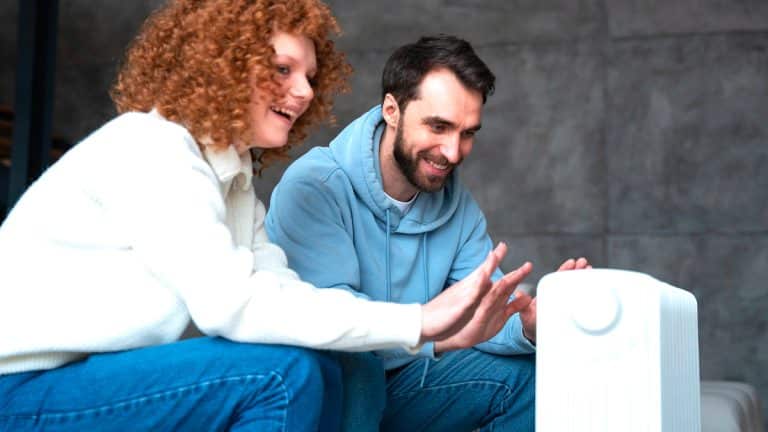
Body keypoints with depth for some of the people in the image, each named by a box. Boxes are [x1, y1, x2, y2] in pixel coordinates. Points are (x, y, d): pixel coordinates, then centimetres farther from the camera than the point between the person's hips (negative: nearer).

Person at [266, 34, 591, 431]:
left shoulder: (458, 206, 3)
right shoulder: (312, 188, -19)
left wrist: (528, 326, -28)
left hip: (397, 384, 6)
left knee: (524, 372, -5)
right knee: (352, 371, -36)